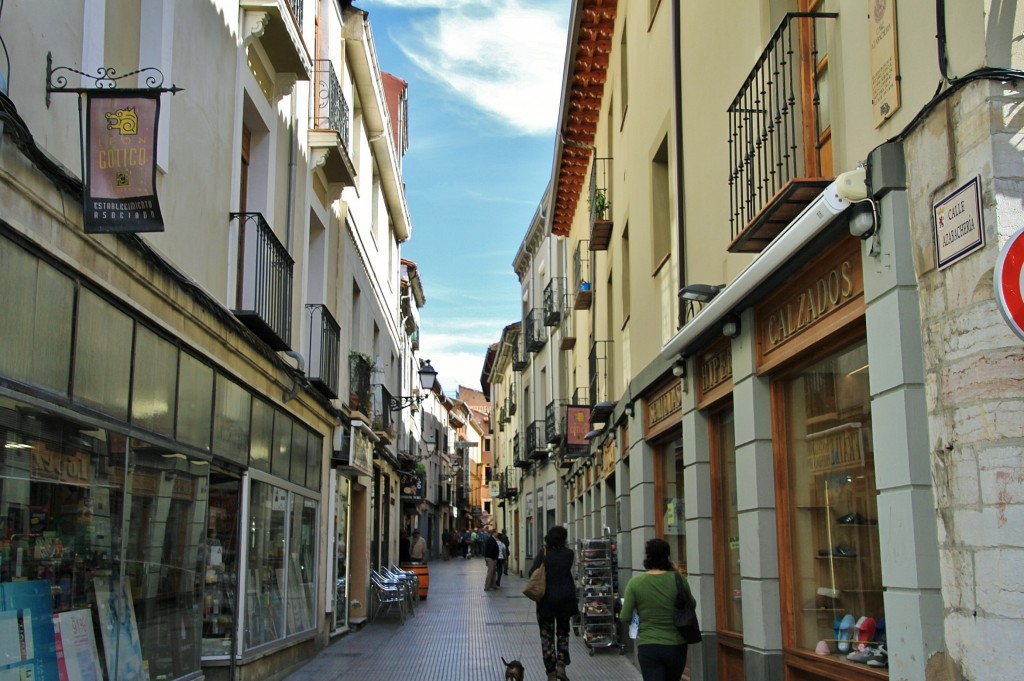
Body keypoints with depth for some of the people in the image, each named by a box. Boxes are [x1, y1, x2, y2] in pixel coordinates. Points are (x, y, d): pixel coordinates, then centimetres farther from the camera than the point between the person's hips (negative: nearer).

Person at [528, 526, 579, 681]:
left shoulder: (543, 553, -8)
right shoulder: (569, 554, -2)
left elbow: (532, 573, -14)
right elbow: (567, 571, 3)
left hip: (546, 600, -2)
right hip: (565, 599, 2)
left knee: (547, 636, 8)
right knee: (563, 633, 19)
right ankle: (561, 665, 0)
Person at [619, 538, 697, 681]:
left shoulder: (635, 582, -9)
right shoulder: (678, 579, -6)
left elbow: (624, 618, -7)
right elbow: (692, 605, 11)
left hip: (648, 647, -2)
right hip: (676, 646, 2)